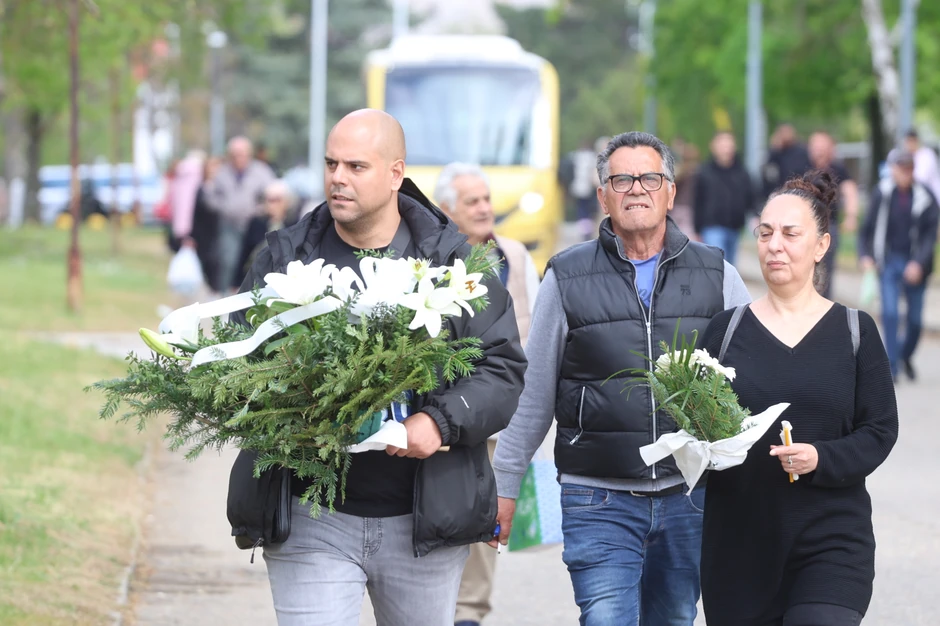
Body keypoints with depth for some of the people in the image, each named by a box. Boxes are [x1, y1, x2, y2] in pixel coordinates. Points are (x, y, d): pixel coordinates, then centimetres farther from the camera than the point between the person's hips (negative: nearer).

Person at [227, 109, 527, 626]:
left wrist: (442, 422, -19)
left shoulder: (452, 260, 2)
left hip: (424, 521, 0)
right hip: (310, 522, 0)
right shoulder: (284, 257, 5)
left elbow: (504, 369, -1)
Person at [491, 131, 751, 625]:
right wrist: (504, 485, 8)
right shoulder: (567, 278, 3)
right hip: (599, 502, -2)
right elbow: (533, 393, 8)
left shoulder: (715, 275, 6)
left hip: (689, 496, 2)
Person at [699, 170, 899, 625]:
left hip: (832, 544, -2)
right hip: (740, 543, 2)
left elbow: (880, 430, 1)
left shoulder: (855, 332, 5)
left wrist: (822, 459, -15)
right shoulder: (726, 329, 8)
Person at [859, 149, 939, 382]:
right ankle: (892, 367, -6)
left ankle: (907, 355, 36)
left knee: (915, 318, 8)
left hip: (915, 264, 0)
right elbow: (868, 227, 3)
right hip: (889, 261, 0)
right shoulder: (882, 193, -6)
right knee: (890, 313, -12)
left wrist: (918, 264, -20)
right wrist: (865, 255, -8)